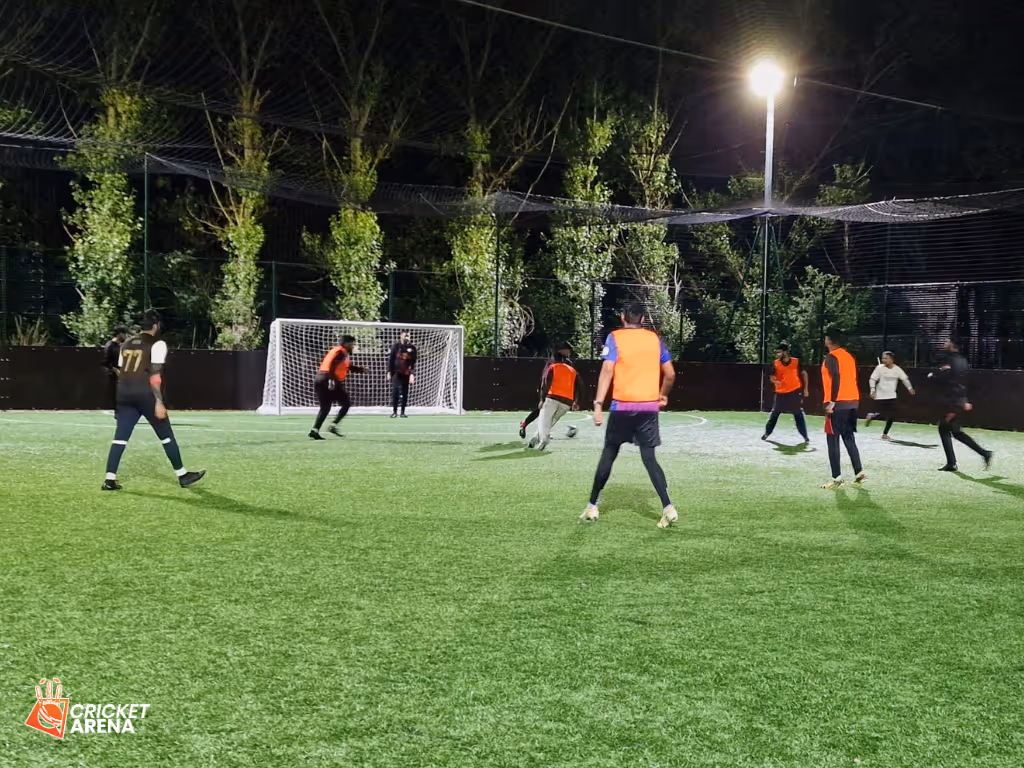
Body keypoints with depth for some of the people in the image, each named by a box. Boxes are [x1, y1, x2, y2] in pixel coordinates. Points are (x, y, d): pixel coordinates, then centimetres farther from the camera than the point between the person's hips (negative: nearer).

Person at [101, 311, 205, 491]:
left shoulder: (127, 344, 18)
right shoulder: (157, 344, -3)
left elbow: (120, 372, 18)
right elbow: (155, 375, -13)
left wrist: (121, 399, 24)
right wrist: (159, 402, -16)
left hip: (125, 394, 6)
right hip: (145, 394, -6)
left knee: (120, 437, 4)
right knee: (166, 435, 5)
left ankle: (110, 479, -3)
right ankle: (182, 475, 13)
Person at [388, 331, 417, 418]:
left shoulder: (412, 348, 4)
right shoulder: (396, 346, 2)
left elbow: (413, 362, 1)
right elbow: (390, 359, 4)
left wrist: (412, 374, -9)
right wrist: (389, 372, -2)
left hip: (406, 374, 1)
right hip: (396, 372, -1)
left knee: (405, 393, 4)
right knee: (395, 391, -9)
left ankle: (403, 412, 11)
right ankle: (394, 412, -3)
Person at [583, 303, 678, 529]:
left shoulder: (615, 338, -1)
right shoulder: (654, 338, 9)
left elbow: (607, 370, -12)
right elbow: (670, 374, 9)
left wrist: (598, 404, -15)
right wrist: (663, 395, 27)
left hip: (623, 405, -2)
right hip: (649, 406, 2)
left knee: (609, 454, 11)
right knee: (649, 458, 3)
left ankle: (592, 507, 17)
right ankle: (668, 508, -10)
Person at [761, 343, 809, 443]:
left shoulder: (796, 362, -8)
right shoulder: (775, 364, -5)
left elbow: (803, 374, 5)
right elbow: (772, 377, 0)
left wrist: (805, 388, 4)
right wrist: (774, 381, -25)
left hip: (795, 392, -2)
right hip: (780, 392, 2)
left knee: (799, 414, -1)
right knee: (774, 413, 7)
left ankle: (805, 436, 4)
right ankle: (767, 433, 22)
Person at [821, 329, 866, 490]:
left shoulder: (831, 357, -8)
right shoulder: (849, 356, 16)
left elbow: (836, 378, -20)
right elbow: (852, 379, 16)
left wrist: (832, 401, -21)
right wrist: (852, 399, 20)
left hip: (838, 403, -8)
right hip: (852, 402, 8)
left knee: (832, 440, -3)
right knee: (849, 438, 15)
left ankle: (837, 478, -6)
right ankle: (859, 472, 8)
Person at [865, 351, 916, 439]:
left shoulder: (897, 369, -3)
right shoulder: (880, 368, -10)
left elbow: (905, 378, 8)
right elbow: (873, 379, -8)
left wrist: (910, 388, 0)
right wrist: (873, 390, -17)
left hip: (891, 396, 3)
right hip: (880, 396, -3)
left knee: (892, 416, -1)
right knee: (880, 415, -8)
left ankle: (885, 433, 14)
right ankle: (871, 416, 26)